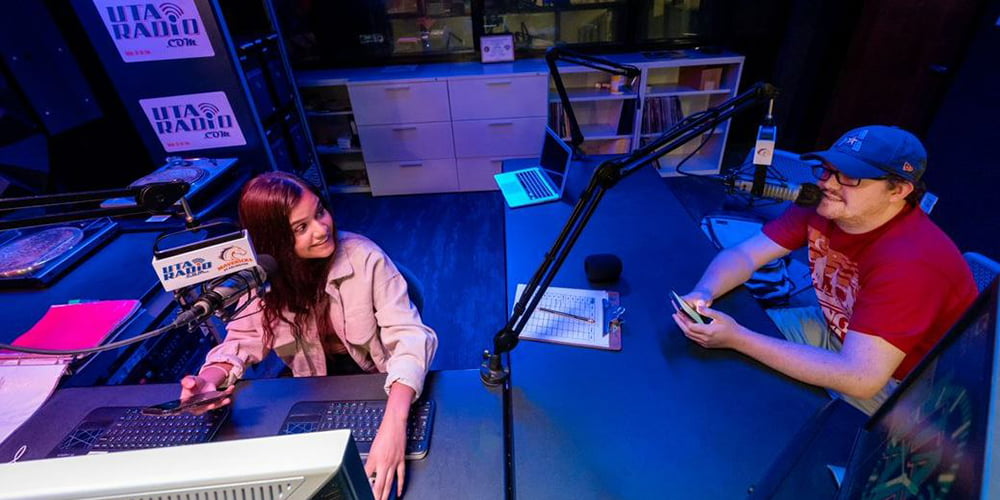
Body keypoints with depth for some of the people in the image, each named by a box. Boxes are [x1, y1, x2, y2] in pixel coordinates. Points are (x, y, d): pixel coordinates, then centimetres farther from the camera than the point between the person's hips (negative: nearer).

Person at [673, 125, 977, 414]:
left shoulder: (910, 260, -34)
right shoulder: (821, 205, -15)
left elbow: (860, 378, -38)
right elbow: (744, 254, -13)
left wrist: (738, 339, -43)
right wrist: (704, 293, -35)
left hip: (897, 382, -6)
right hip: (838, 330, 6)